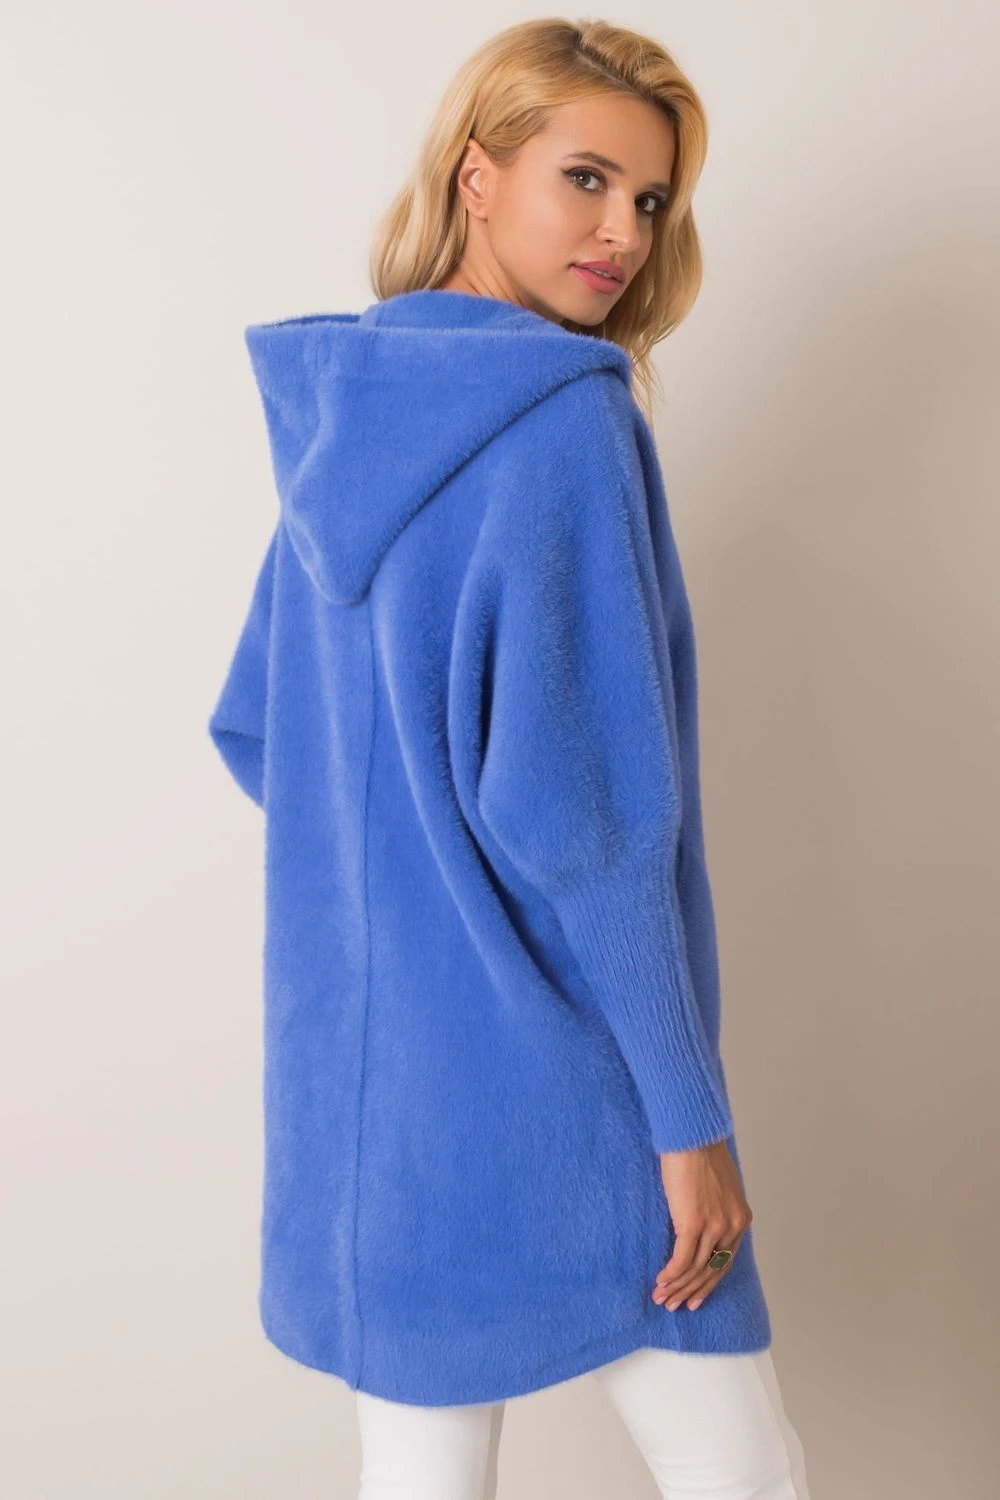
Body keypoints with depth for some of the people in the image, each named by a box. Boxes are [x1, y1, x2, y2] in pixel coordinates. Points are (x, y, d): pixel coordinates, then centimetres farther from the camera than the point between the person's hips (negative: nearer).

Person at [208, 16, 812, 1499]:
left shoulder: (342, 419, 7)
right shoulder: (567, 423, -15)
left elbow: (253, 733, 15)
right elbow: (587, 811, -19)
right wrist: (689, 1111, -13)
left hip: (358, 1060, 8)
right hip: (552, 1070, -7)